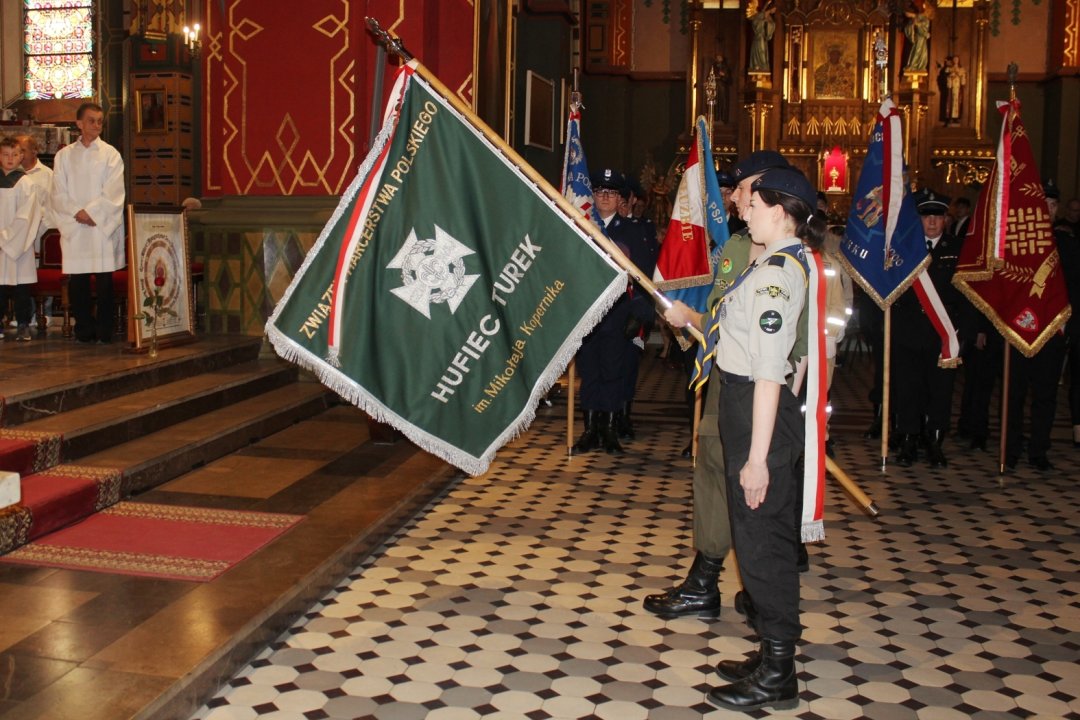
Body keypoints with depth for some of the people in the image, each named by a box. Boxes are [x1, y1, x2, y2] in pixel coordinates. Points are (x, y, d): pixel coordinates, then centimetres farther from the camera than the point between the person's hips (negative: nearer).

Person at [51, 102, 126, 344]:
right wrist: (77, 213, -10)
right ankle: (84, 330, 11)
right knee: (76, 282, 1)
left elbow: (113, 194, -4)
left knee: (105, 281, -3)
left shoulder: (110, 154, 5)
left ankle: (104, 331, 5)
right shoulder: (64, 155, 11)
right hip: (73, 228, 2)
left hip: (104, 226, -2)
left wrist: (91, 212, -12)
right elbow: (58, 194, 4)